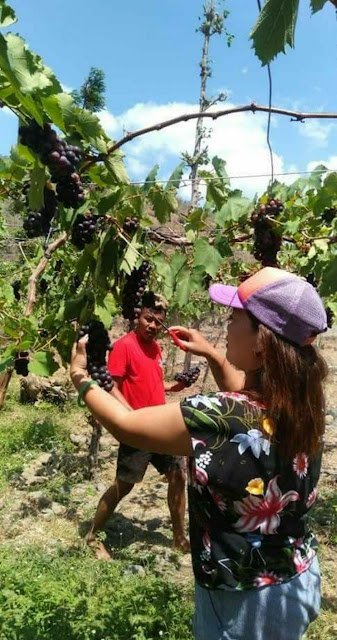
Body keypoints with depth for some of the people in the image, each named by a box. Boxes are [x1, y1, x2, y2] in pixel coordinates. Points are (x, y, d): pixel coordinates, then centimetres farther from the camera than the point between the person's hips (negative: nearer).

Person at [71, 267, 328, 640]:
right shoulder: (303, 402, -13)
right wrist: (214, 357, 10)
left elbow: (124, 425, -20)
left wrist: (80, 376, -5)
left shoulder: (221, 419, -34)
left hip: (244, 601, -6)